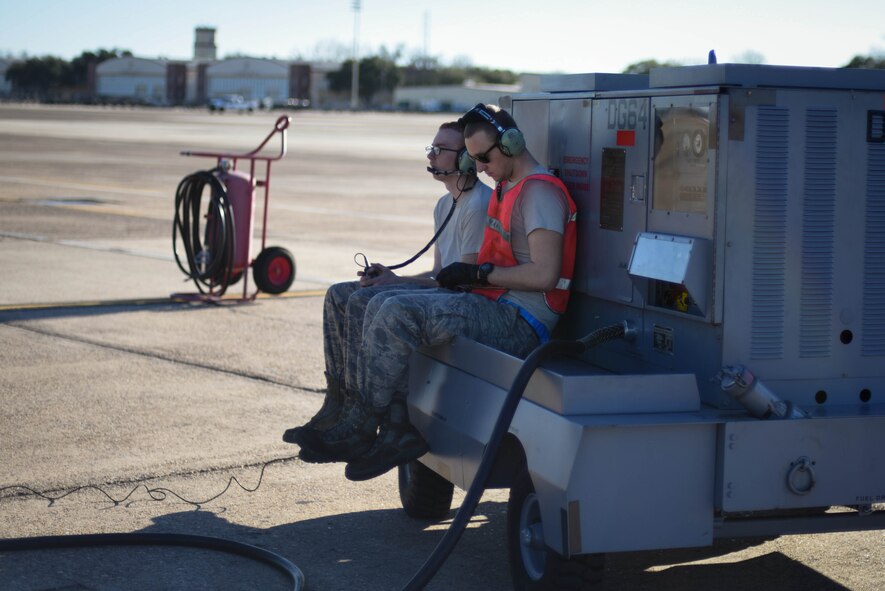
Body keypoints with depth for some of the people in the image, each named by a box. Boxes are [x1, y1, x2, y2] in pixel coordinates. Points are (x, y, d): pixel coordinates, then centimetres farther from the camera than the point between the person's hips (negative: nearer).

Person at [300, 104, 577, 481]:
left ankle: (360, 430, -12)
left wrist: (478, 273, -14)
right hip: (493, 307, 11)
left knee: (397, 313, -23)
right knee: (381, 307, 1)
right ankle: (398, 431, -5)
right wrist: (462, 276, 12)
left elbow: (544, 274, -21)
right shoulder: (507, 188, 21)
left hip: (519, 323, -11)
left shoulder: (539, 191, -12)